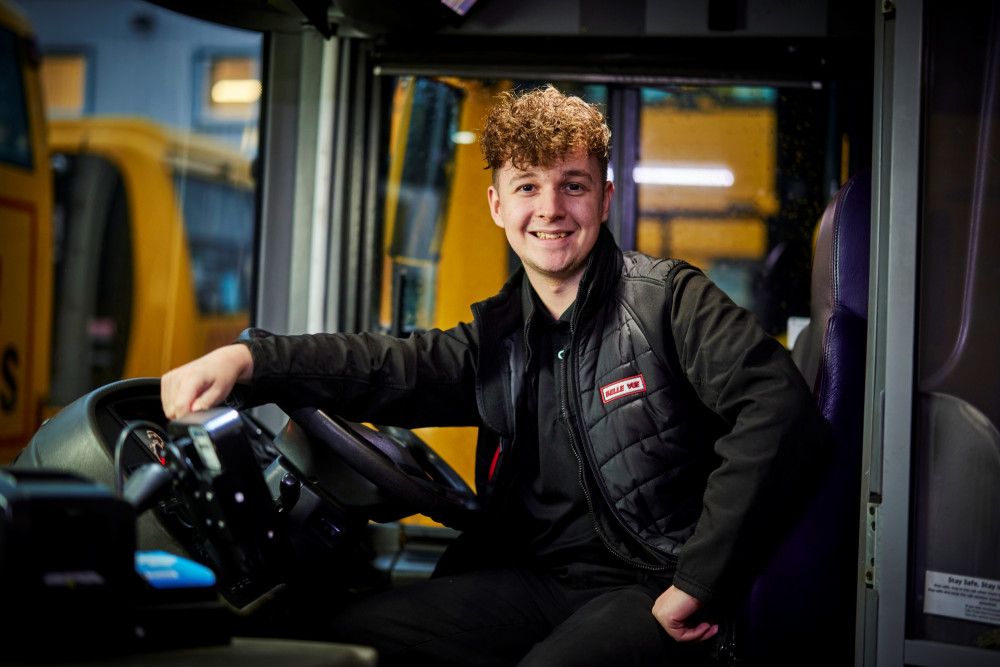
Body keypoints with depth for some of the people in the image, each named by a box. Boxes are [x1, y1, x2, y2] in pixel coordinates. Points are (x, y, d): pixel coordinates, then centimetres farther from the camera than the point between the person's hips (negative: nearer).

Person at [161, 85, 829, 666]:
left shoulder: (670, 299, -6)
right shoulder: (499, 335, 12)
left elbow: (779, 409, -17)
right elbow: (390, 368, -2)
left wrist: (697, 585, -20)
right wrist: (246, 360, -20)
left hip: (649, 591, -5)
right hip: (538, 579, 6)